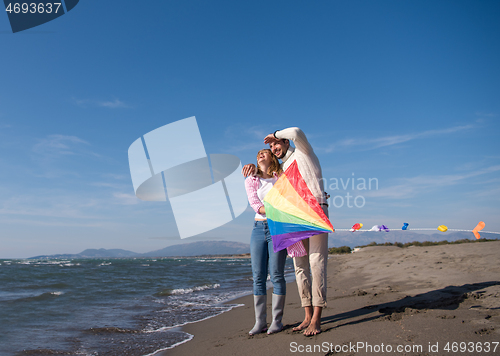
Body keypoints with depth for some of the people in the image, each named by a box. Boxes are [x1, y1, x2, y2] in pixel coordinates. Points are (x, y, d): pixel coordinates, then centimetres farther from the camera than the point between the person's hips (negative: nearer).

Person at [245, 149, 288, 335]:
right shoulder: (250, 181, 9)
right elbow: (256, 205, -4)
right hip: (258, 229, 2)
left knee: (276, 275, -4)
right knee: (258, 277, 2)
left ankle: (277, 320, 6)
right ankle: (260, 321, 9)